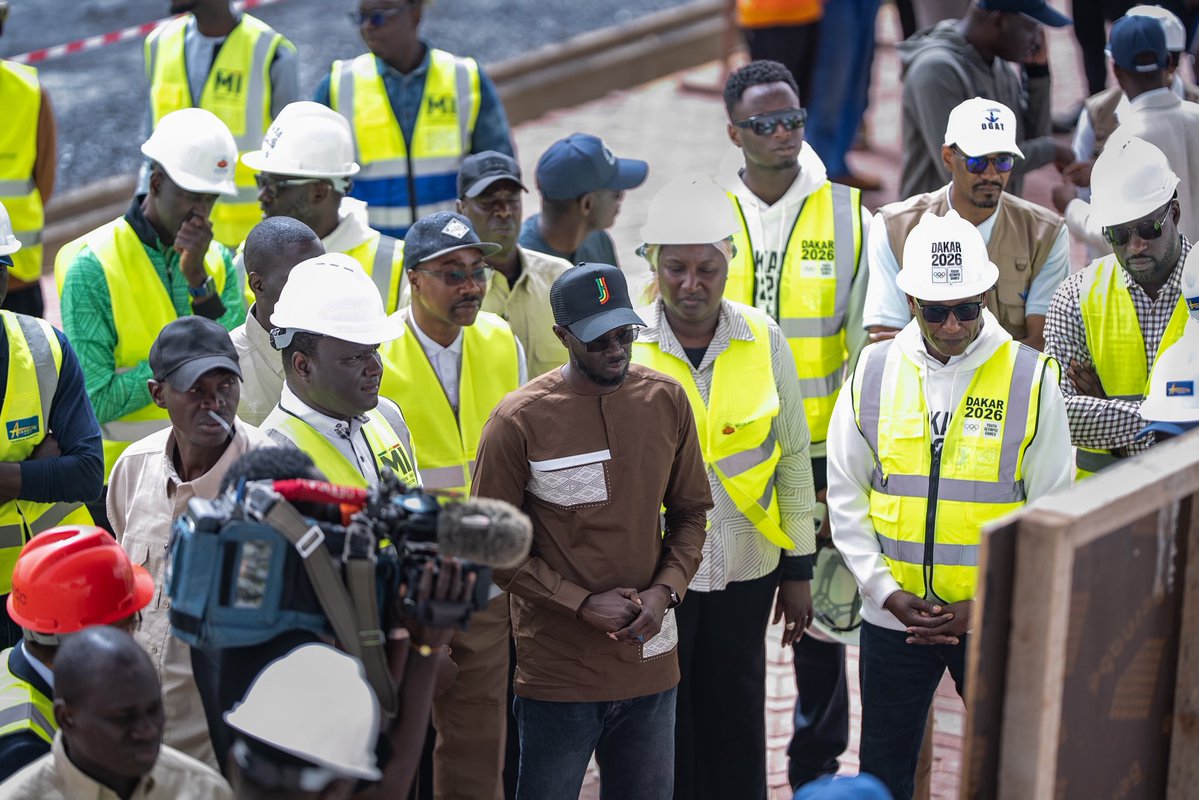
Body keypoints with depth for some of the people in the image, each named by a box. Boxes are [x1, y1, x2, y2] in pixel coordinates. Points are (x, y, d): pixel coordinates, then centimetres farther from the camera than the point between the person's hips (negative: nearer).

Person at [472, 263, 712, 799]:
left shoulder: (666, 400, 3)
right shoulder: (519, 421, -10)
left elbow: (691, 512, 11)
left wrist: (664, 590, -6)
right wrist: (583, 605, -13)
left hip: (650, 664, 4)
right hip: (559, 670, -4)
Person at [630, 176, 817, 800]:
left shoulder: (764, 341, -1)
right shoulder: (624, 345, -7)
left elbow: (793, 457, 6)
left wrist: (798, 568, 6)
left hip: (746, 571, 2)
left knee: (736, 728, 10)